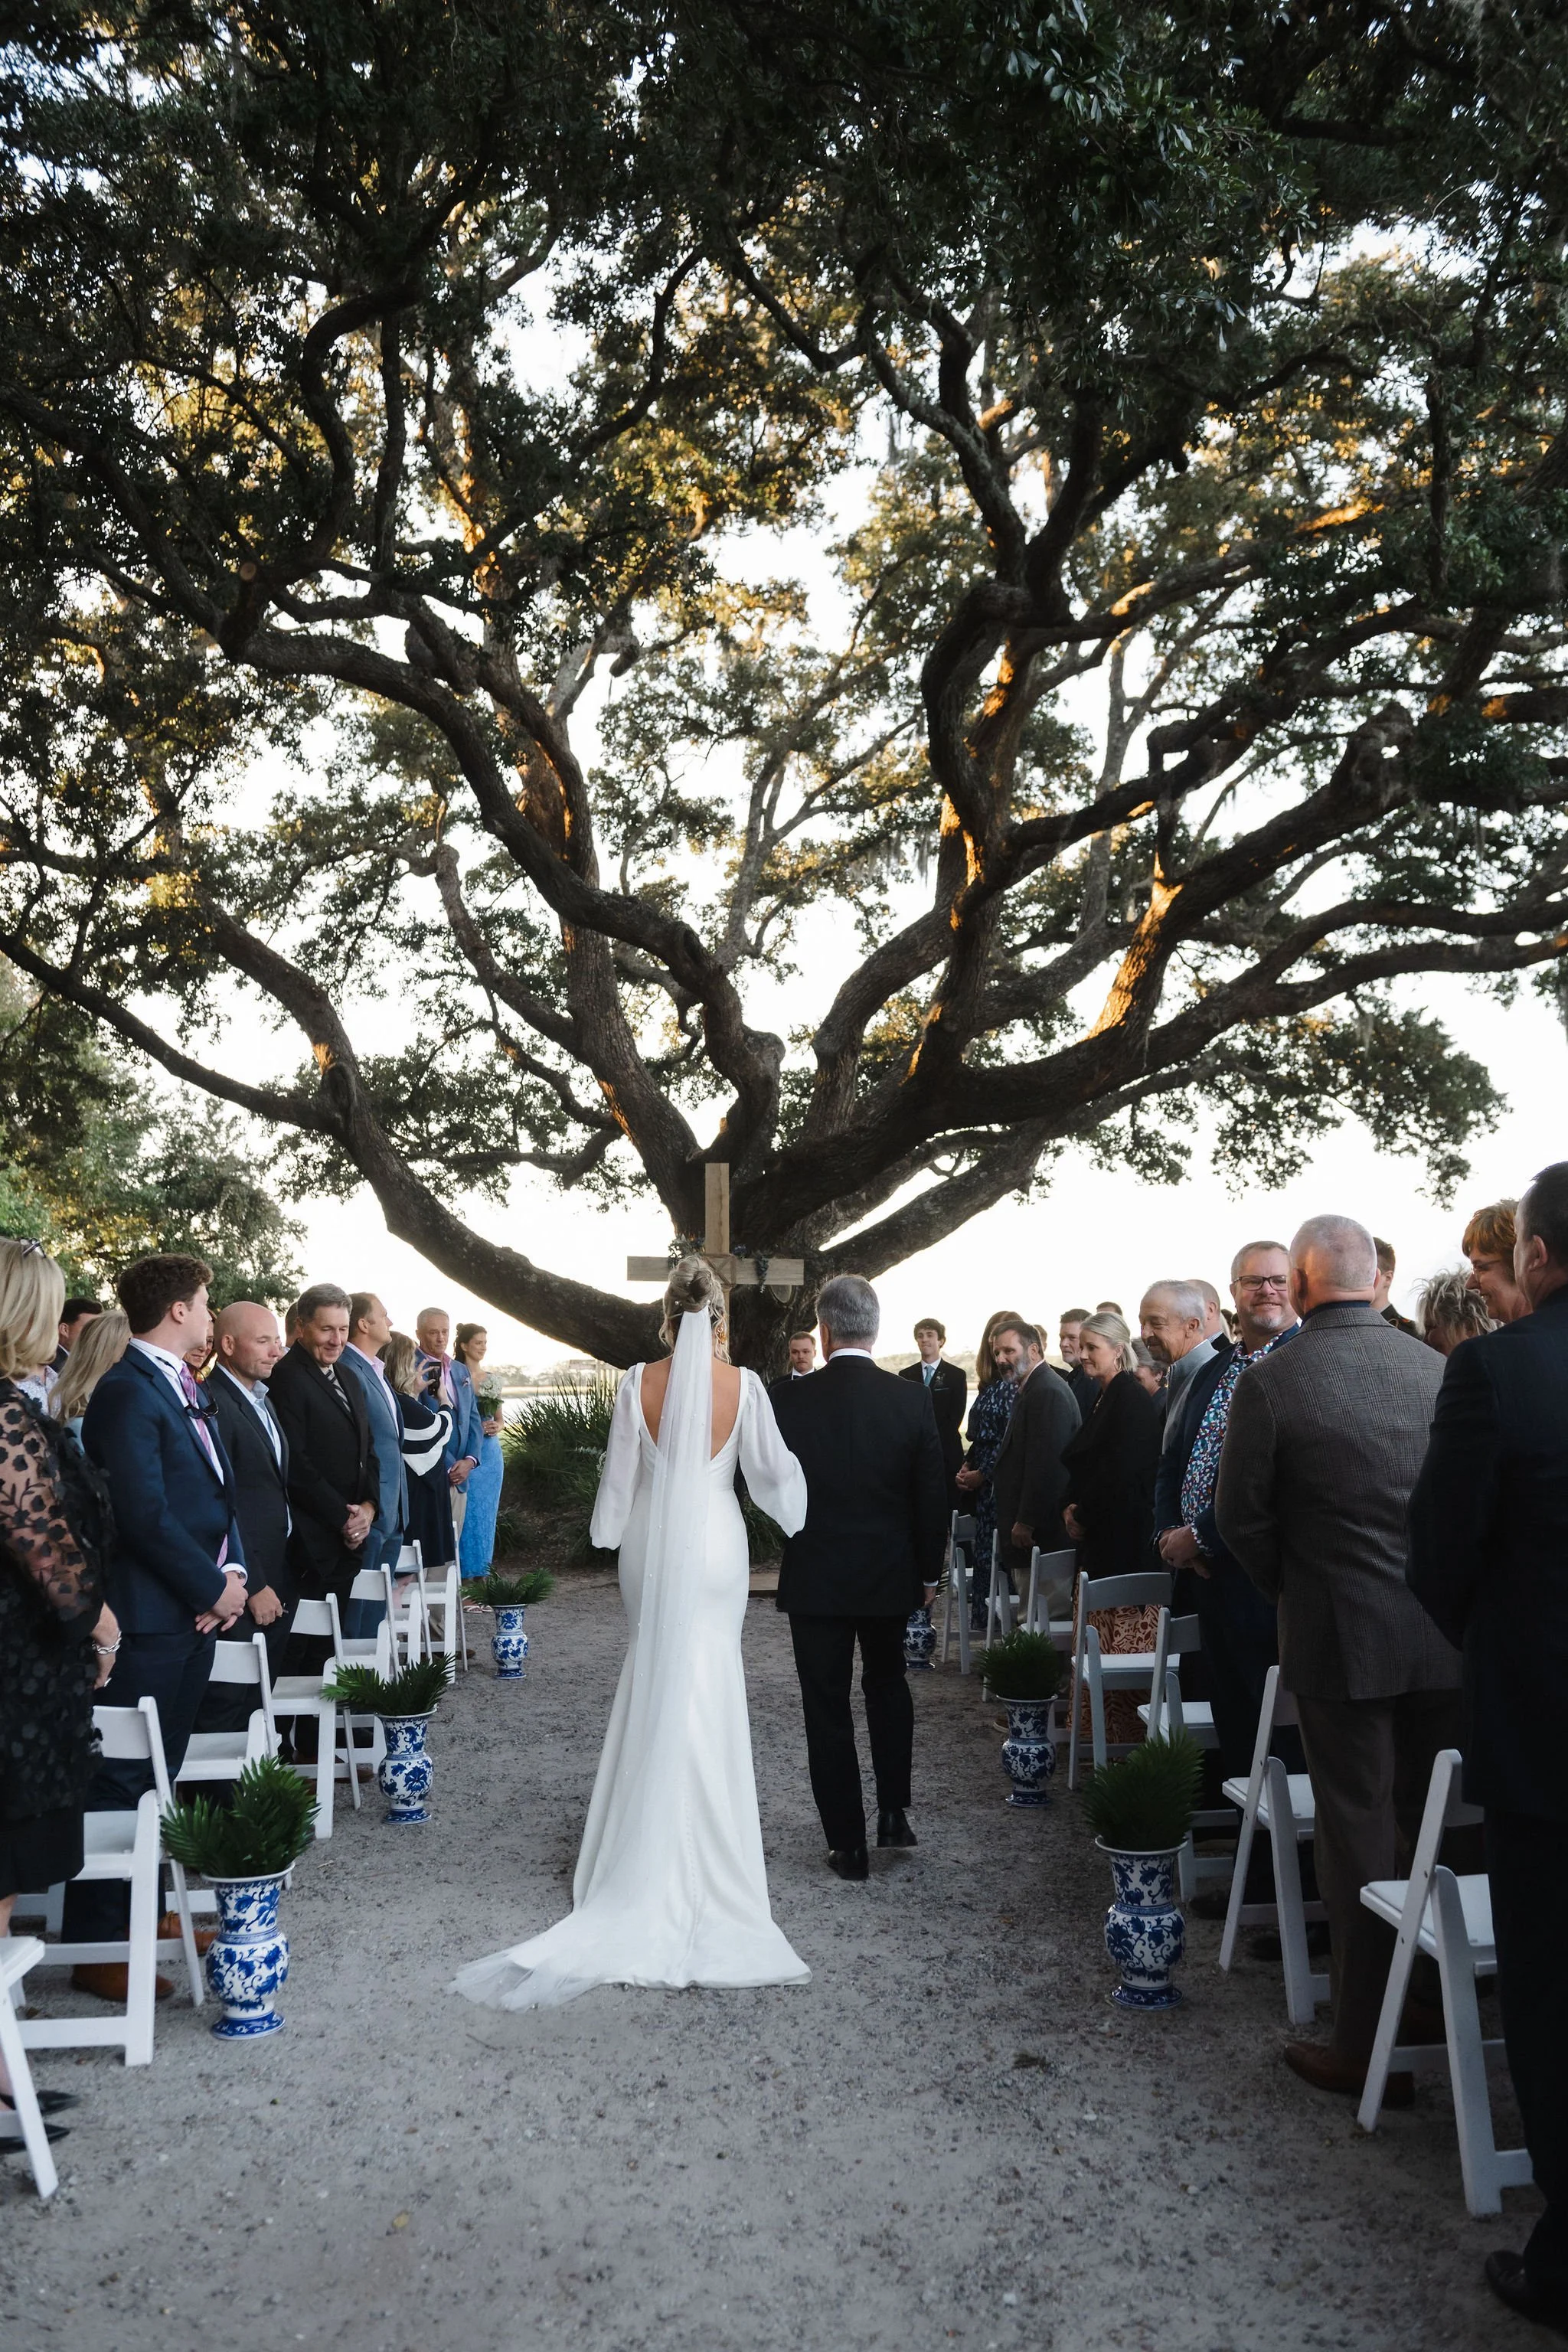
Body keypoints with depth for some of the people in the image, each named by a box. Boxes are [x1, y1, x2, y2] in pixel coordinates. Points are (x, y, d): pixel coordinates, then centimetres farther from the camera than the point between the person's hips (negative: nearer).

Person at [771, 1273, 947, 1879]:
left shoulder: (792, 1402, -14)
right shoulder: (912, 1401, -10)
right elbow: (933, 1497, -4)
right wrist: (928, 1572, 9)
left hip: (816, 1577, -2)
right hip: (890, 1576, 2)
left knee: (827, 1708, 8)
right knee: (888, 1682, 25)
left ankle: (848, 1844, 14)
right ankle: (894, 1810, 22)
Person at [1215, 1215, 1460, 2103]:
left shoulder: (1271, 1381, -13)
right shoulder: (1438, 1369, -1)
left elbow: (1242, 1517, -7)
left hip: (1342, 1637, -4)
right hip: (1446, 1632, 4)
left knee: (1360, 1835, 6)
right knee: (1429, 1825, 17)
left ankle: (1367, 2049, 15)